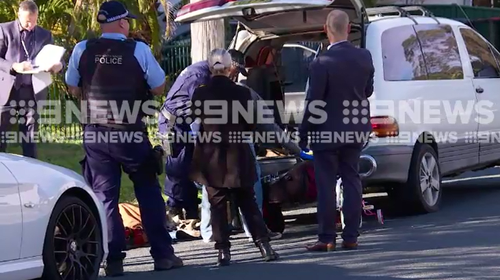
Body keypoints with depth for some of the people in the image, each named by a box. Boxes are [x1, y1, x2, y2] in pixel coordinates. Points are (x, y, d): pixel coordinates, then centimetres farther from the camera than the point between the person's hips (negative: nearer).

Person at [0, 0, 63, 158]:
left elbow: (55, 59, 10)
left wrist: (58, 65, -14)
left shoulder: (45, 35, 9)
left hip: (32, 92, 2)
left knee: (30, 138, 6)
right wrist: (14, 67, -20)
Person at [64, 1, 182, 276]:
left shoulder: (82, 50, -2)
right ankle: (162, 254, 12)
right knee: (148, 191, 10)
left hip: (95, 134, 2)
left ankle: (113, 260, 5)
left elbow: (73, 89, 9)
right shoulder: (138, 50, -7)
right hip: (130, 132, -2)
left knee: (104, 195, 8)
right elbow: (159, 88, -2)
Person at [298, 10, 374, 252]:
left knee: (326, 186, 1)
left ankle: (327, 238, 3)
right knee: (351, 180, 11)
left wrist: (303, 133, -7)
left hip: (327, 132, -5)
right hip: (354, 131, 5)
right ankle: (350, 237, 12)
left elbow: (313, 102, -16)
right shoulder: (364, 57, -1)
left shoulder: (321, 63, -19)